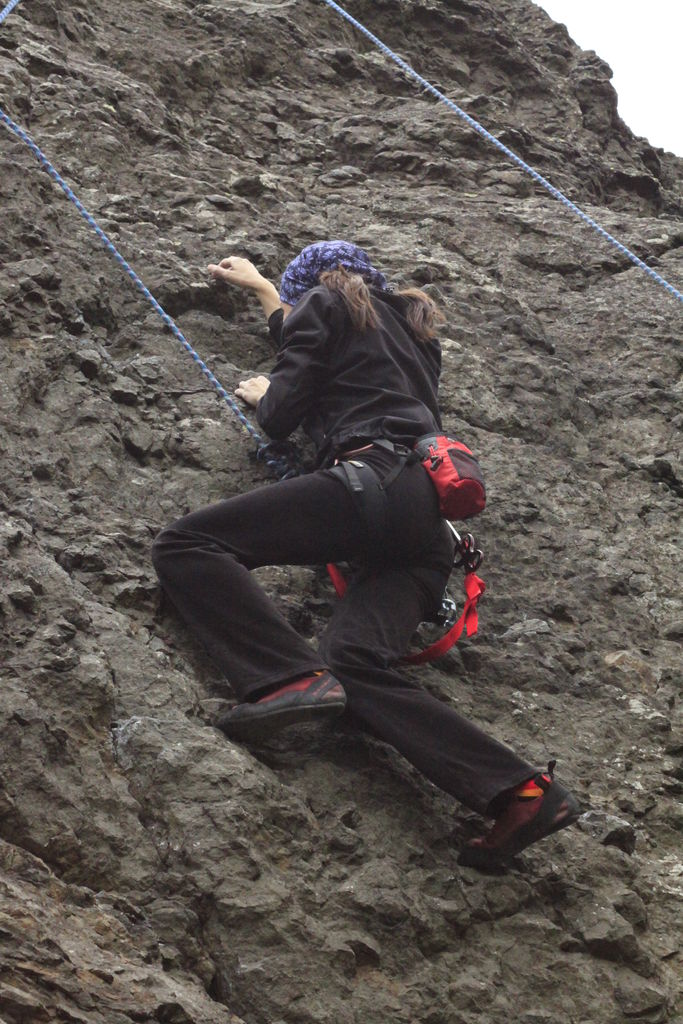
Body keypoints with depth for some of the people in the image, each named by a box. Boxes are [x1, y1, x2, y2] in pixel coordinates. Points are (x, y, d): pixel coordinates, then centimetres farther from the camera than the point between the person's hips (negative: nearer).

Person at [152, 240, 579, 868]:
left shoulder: (325, 302, 14)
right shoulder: (409, 327, 37)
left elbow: (283, 413, 6)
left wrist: (264, 395, 30)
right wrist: (259, 286, 70)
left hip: (374, 480, -8)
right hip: (430, 520, 8)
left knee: (186, 546, -7)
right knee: (356, 665, -14)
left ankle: (292, 678, -32)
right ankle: (520, 793, -33)